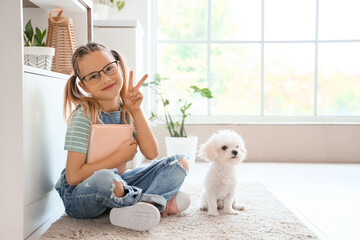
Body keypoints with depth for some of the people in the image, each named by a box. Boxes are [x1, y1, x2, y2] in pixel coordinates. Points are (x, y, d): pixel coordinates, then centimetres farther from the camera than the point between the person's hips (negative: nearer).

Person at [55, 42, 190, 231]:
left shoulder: (127, 109, -1)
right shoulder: (84, 116, -19)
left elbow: (151, 153, -8)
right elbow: (73, 177, -21)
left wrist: (135, 111, -14)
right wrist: (120, 156, -17)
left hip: (119, 182, 6)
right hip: (80, 195, -6)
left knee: (180, 163, -3)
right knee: (104, 179, -42)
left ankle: (129, 211, -20)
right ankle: (157, 201, -12)